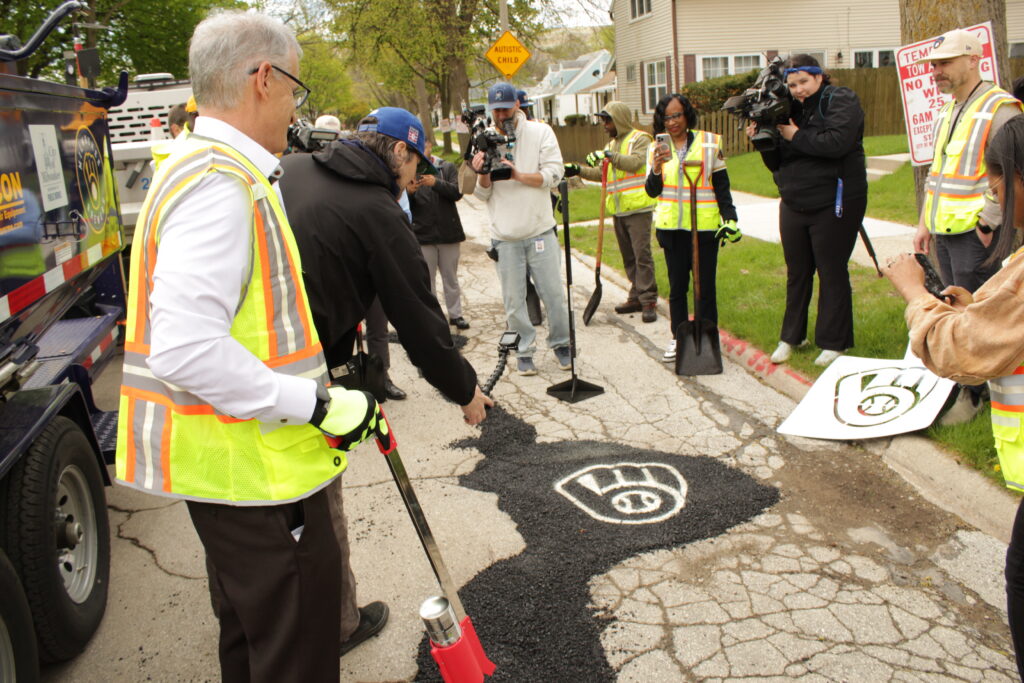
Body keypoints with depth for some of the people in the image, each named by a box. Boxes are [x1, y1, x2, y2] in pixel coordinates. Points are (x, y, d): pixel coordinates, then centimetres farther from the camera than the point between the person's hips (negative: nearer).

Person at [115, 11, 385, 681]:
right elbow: (186, 351, -30)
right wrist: (319, 404, -24)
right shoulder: (222, 181, -21)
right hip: (253, 469, -11)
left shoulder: (197, 168, 14)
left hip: (235, 457, 11)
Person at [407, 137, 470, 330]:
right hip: (422, 234, 0)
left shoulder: (447, 167, 1)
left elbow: (457, 192, -11)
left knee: (451, 277, 11)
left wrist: (436, 183, -26)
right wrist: (409, 192, -23)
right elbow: (405, 205, -1)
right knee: (426, 279, 7)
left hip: (448, 232, 0)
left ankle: (455, 314, 21)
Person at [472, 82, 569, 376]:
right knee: (513, 300, 3)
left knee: (553, 294, 3)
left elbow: (554, 175, -6)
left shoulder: (540, 132, 2)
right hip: (505, 236, 1)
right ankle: (525, 350, 18)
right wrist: (482, 174, -16)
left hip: (540, 230, -1)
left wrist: (519, 175, -17)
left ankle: (561, 344, 22)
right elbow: (482, 194, 5)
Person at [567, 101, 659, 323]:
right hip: (618, 210, 8)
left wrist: (609, 155, -30)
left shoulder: (640, 139, -4)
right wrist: (578, 170, 6)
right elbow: (602, 173, 18)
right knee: (628, 256, 11)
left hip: (638, 207, -8)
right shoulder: (612, 144, 21)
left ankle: (649, 301, -7)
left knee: (641, 254, -10)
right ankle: (636, 297, 18)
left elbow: (636, 162, -22)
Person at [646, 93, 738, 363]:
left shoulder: (709, 143, 2)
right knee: (677, 285, 9)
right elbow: (652, 191, 1)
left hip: (705, 226, -2)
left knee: (705, 285, 3)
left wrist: (730, 218, -2)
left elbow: (721, 185, 6)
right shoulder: (657, 149, 6)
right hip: (671, 227, 2)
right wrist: (657, 168, -17)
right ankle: (678, 338, 21)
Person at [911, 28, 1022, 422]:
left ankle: (971, 395, 7)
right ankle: (960, 384, 27)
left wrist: (987, 224, -17)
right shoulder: (947, 111, 16)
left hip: (975, 234, -9)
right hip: (945, 232, 9)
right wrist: (925, 222, 19)